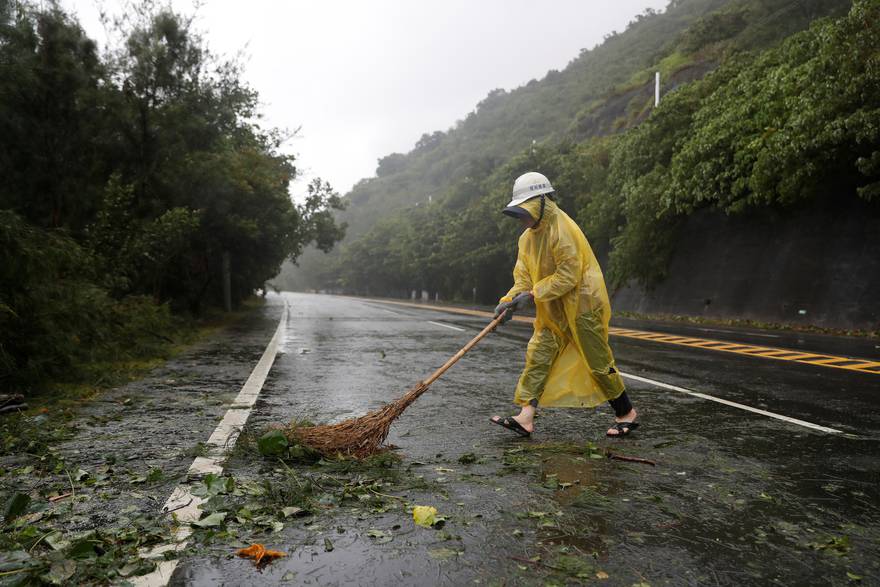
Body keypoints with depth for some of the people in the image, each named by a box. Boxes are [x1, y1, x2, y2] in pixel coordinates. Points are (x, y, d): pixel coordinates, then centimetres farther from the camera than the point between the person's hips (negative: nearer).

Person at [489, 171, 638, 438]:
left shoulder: (563, 229, -20)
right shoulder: (528, 237, 8)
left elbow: (568, 275, -24)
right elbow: (523, 276, 6)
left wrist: (533, 295, -24)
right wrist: (509, 301, -11)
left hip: (582, 306, -8)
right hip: (553, 311, 8)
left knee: (598, 362, 2)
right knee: (538, 355, -1)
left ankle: (626, 413, 22)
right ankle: (526, 418, -2)